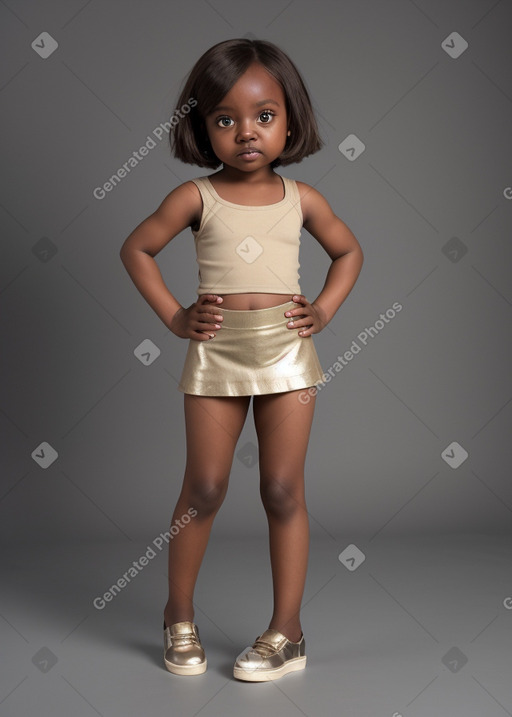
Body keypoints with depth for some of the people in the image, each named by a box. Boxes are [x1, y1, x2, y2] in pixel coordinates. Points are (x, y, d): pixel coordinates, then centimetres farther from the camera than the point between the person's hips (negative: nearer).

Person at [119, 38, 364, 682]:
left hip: (287, 352, 1)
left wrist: (323, 310, 5)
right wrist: (173, 316, 1)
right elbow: (135, 249, 10)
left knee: (283, 490, 3)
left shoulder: (302, 199, 5)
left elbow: (349, 251, 20)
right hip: (216, 352, -1)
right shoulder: (196, 198, 0)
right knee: (204, 488, 4)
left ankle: (287, 630, 14)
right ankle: (179, 616, 24)